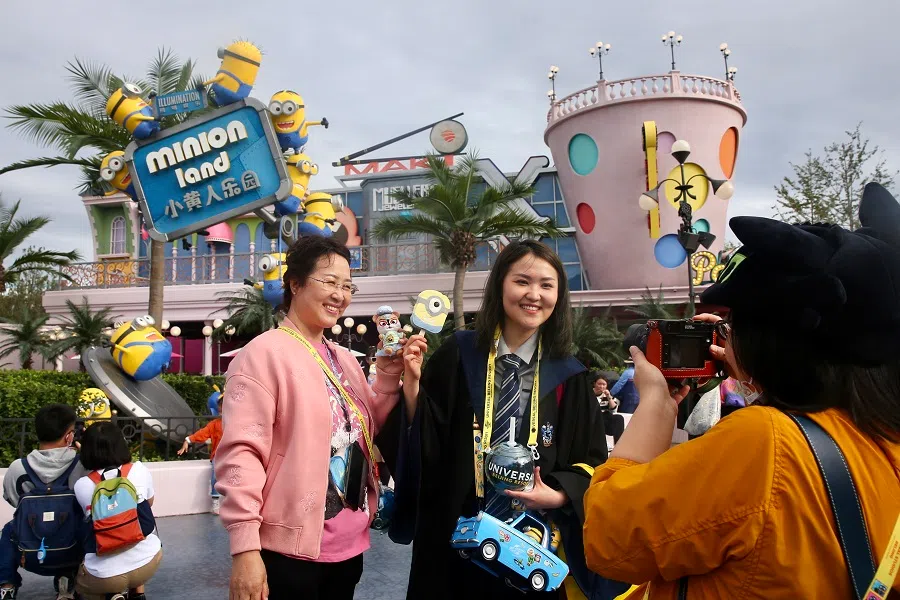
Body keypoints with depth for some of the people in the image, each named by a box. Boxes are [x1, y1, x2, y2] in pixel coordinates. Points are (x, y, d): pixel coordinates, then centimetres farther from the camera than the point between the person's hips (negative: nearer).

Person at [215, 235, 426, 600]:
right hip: (291, 549, -7)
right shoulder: (265, 353, -12)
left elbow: (369, 431, 13)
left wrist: (389, 375, -1)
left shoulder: (344, 359, 11)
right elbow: (241, 451, -17)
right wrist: (245, 546, -21)